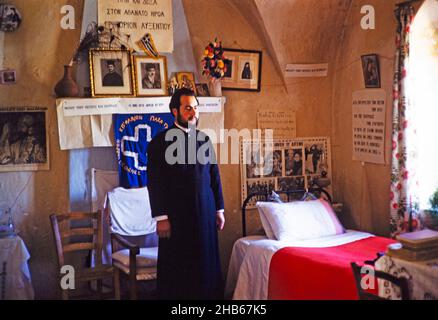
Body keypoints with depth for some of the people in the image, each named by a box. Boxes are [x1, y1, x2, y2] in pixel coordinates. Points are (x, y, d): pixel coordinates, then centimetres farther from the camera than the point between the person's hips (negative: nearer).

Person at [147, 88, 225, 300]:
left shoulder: (204, 139, 10)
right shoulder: (160, 142, -4)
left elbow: (214, 176, 12)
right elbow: (155, 183, -7)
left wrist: (219, 209, 9)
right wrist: (161, 218, -11)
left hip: (205, 214, 4)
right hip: (176, 217, -4)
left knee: (207, 265, 9)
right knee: (178, 269, 5)